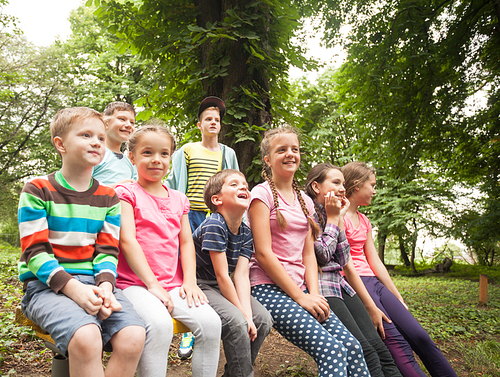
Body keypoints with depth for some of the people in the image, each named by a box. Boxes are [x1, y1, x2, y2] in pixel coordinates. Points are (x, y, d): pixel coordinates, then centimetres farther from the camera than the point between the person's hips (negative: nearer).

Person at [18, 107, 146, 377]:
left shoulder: (108, 197, 12)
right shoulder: (37, 190, 1)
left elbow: (107, 251, 7)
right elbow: (35, 252, -7)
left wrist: (104, 285, -15)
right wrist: (73, 287, -21)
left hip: (93, 282, 4)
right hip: (46, 284, -3)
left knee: (133, 337, -25)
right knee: (86, 337, -35)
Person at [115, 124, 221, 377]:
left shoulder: (178, 200, 17)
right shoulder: (126, 193, 1)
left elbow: (186, 242, 14)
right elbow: (127, 241, -9)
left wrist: (190, 281, -1)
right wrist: (152, 284, -15)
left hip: (173, 285, 5)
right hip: (135, 283, -4)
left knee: (210, 322, -18)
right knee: (160, 324, -33)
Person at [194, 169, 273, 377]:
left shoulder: (246, 233, -1)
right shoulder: (214, 226, -23)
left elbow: (241, 276, -9)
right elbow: (222, 276, -22)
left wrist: (248, 314, -21)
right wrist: (243, 314, -18)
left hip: (223, 288, 8)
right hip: (199, 286, -8)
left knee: (263, 318, -5)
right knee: (236, 322, -28)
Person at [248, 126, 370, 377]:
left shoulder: (305, 201, 16)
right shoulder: (262, 193, -5)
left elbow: (308, 254, 12)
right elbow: (263, 253, -12)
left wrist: (314, 294, -4)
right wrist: (300, 297, -13)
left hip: (300, 289, 6)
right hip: (268, 288, -6)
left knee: (351, 346, -10)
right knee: (329, 348, -22)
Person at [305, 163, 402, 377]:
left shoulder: (336, 214, 17)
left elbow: (345, 262, 15)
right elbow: (323, 255, -12)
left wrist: (372, 307, 14)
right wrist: (332, 217, -4)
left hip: (340, 286, 8)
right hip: (320, 288, -8)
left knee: (380, 349, -6)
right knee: (365, 352, -18)